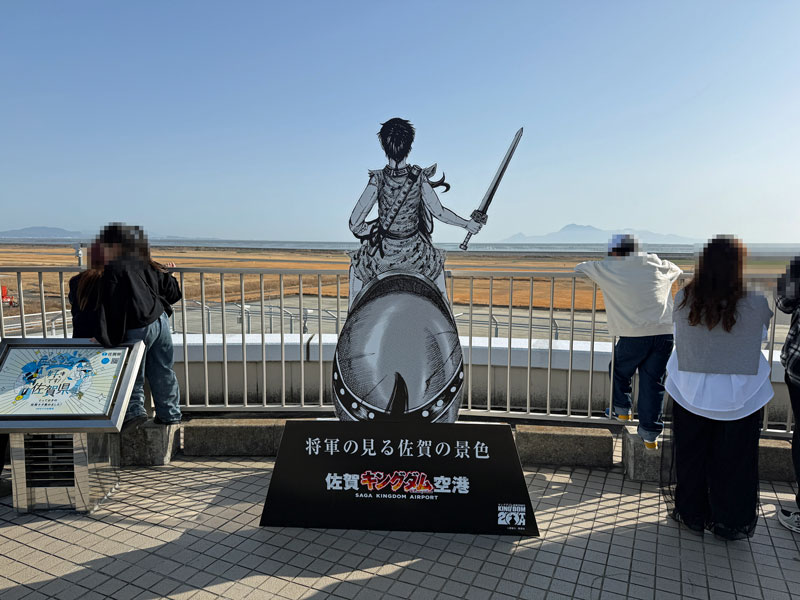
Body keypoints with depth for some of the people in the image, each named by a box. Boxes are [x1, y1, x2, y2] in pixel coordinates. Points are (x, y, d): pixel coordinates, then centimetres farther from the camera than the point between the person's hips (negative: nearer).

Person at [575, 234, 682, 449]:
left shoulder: (609, 268, 3)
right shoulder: (656, 264, 13)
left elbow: (580, 268, 17)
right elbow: (677, 271, 35)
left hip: (634, 335, -3)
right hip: (665, 333, 3)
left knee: (619, 372, 23)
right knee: (653, 382, 10)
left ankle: (623, 410, 36)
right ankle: (650, 435, 13)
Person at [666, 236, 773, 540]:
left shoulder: (683, 299, -14)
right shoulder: (755, 302, -18)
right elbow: (762, 335, 2)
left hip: (691, 393, 1)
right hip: (739, 397, -1)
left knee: (691, 456, 18)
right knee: (735, 460, 16)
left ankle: (692, 514, 34)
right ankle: (731, 523, 31)